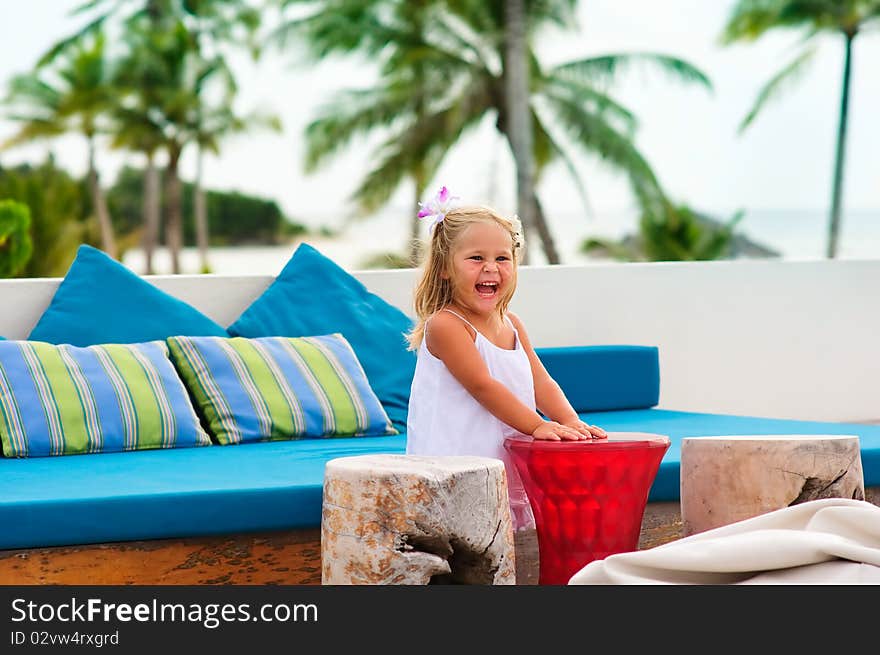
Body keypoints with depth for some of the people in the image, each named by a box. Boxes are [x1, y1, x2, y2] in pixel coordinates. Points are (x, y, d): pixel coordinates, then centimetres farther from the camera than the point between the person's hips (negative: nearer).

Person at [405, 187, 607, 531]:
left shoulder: (511, 325, 14)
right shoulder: (444, 325, -12)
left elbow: (540, 383, 10)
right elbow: (482, 386, -18)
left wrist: (571, 422, -8)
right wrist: (538, 426, -21)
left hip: (506, 462, 8)